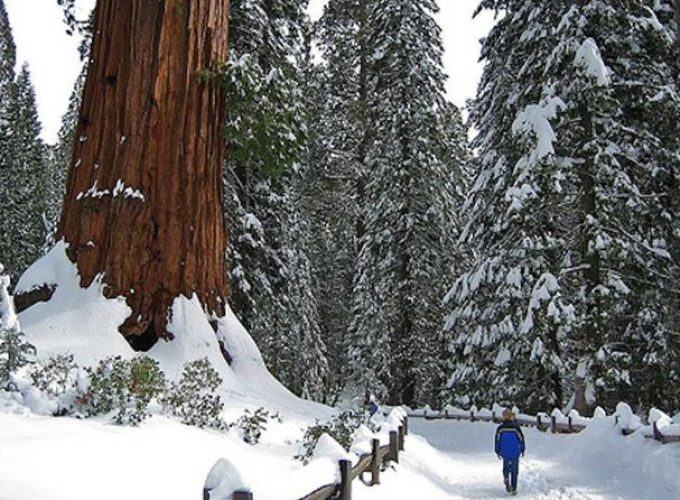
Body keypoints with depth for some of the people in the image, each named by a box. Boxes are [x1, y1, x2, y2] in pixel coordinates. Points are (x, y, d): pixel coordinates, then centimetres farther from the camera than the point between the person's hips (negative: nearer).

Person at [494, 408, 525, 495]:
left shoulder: (500, 428, -7)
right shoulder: (516, 427, -10)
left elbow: (497, 440, -3)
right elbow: (521, 439, -3)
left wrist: (498, 452, 9)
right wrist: (522, 450, 12)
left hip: (505, 452, 1)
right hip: (515, 452, -1)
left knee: (506, 467, 23)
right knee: (514, 470, 12)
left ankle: (506, 478, -5)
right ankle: (514, 489, 13)